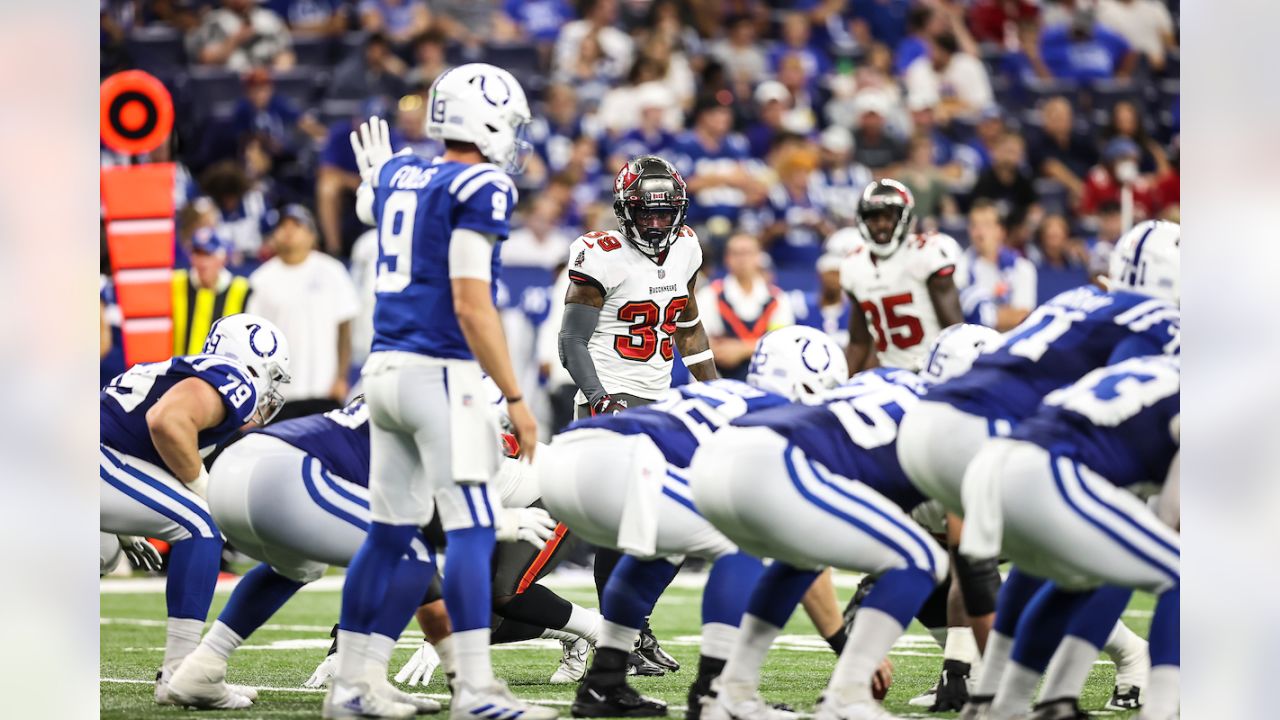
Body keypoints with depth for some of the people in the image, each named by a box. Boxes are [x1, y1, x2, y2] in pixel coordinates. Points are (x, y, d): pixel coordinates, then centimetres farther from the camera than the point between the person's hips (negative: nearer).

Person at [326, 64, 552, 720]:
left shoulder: (400, 176, 12)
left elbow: (369, 206, 39)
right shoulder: (478, 188, -11)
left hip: (385, 368, 8)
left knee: (388, 533, 12)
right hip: (440, 372, -8)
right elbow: (471, 305, -17)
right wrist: (515, 398, -14)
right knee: (472, 530, -7)